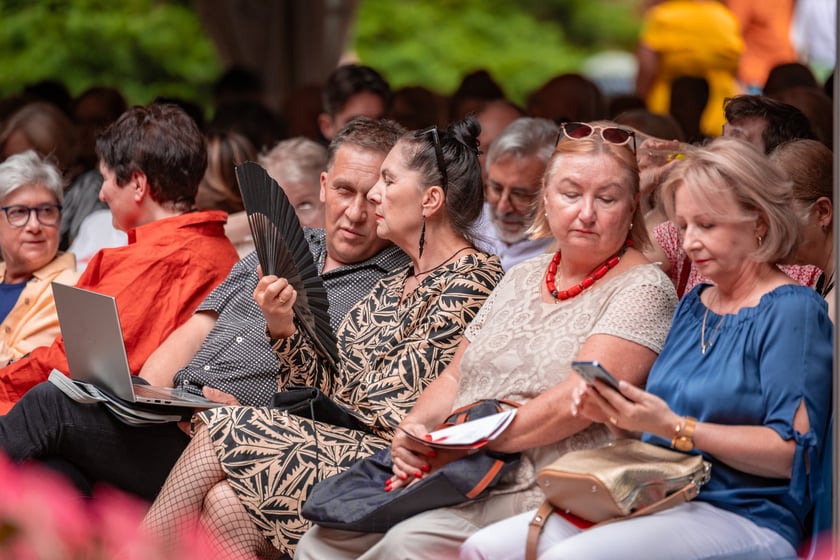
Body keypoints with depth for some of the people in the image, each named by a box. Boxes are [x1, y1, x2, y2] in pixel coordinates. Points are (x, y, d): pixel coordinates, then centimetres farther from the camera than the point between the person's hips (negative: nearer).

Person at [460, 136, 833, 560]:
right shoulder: (693, 305, 19)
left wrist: (676, 428, -18)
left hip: (744, 520, -8)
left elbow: (793, 452, -14)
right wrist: (615, 414, -1)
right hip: (653, 501, 8)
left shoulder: (791, 310, -5)